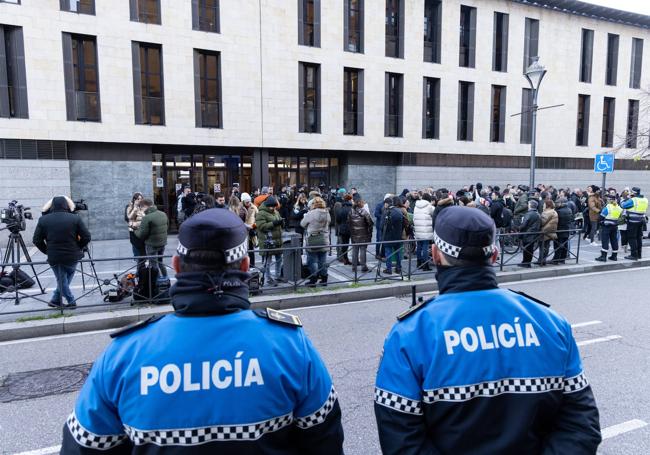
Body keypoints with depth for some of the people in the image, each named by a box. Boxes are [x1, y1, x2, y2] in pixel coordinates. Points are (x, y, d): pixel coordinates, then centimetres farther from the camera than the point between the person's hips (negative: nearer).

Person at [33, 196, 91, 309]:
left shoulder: (43, 220, -3)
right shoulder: (76, 218, -7)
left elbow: (36, 240, 0)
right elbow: (86, 237, -8)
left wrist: (47, 251, 11)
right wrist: (78, 248, 5)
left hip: (54, 257, 0)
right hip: (72, 257, 0)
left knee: (62, 280, 17)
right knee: (65, 279, 22)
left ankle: (71, 301, 20)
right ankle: (56, 300, 27)